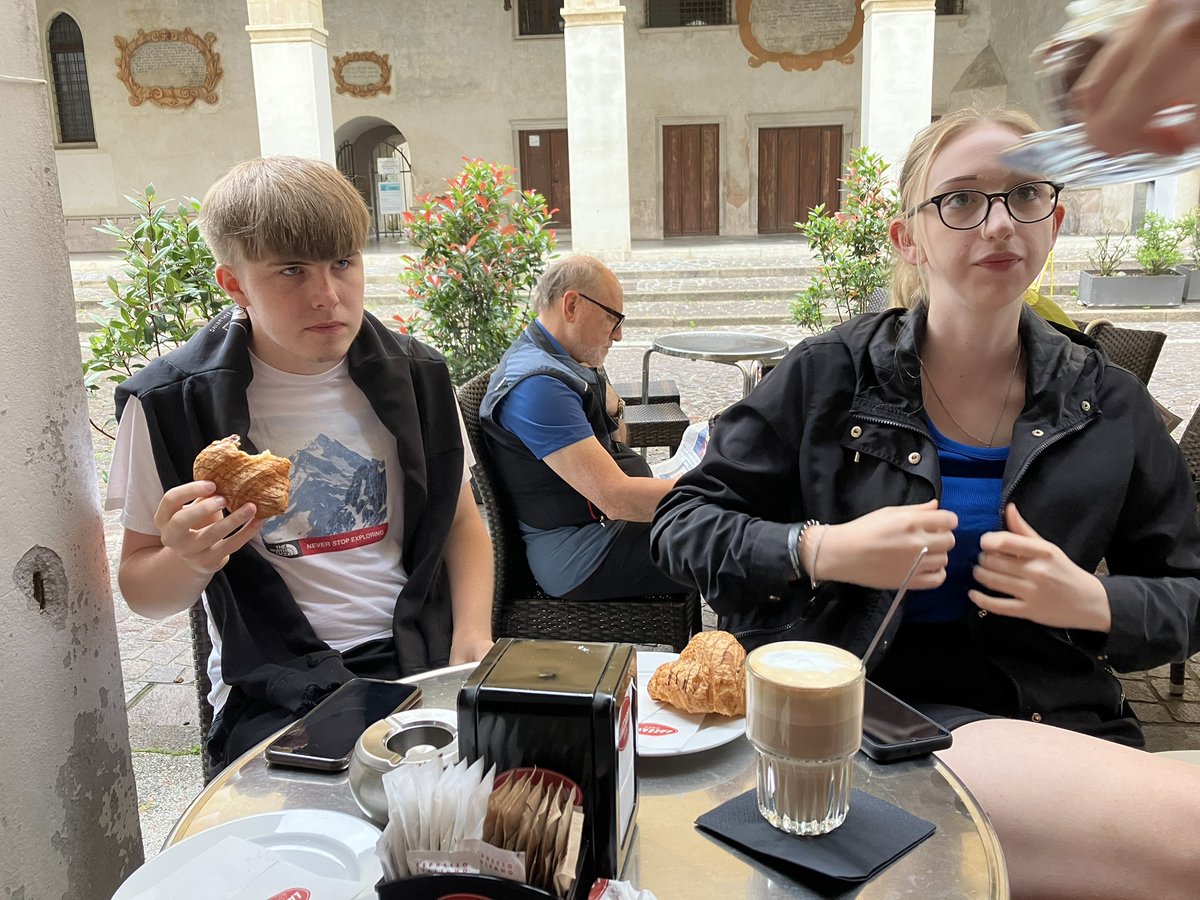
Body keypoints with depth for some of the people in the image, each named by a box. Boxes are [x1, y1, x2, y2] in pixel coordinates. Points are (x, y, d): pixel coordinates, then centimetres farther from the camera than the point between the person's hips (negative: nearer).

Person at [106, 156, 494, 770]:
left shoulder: (414, 375, 4)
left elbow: (461, 523, 12)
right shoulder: (172, 401, -5)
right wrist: (189, 561, -20)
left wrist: (473, 639, -5)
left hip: (421, 659, 3)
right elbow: (140, 589, 3)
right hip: (276, 692, -2)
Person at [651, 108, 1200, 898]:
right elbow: (680, 526, -1)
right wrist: (822, 551, -18)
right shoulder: (831, 376, -2)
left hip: (1055, 713, 5)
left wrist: (1093, 603, -9)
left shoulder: (1109, 406, 6)